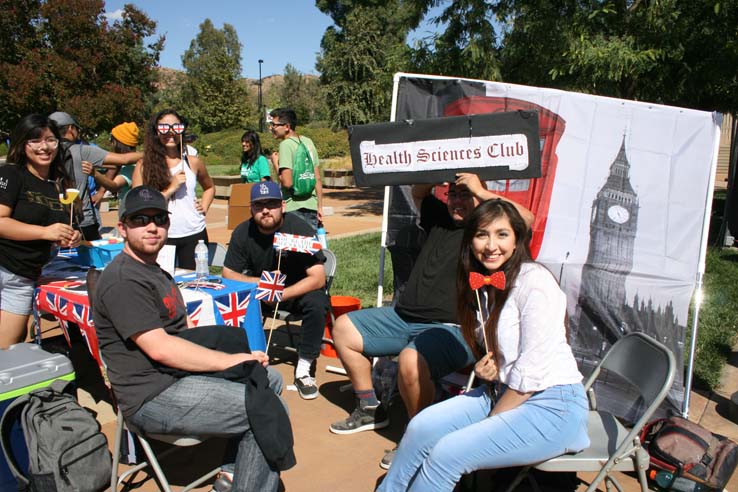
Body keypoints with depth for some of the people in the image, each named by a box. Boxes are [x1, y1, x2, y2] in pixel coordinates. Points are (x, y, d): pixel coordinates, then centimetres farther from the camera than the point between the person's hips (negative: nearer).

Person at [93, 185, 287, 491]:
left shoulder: (153, 270, 18)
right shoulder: (123, 280, -16)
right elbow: (160, 349, -24)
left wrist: (228, 352, 2)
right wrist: (231, 360, -20)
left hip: (178, 373, 10)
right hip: (153, 398, -10)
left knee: (269, 379, 14)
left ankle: (239, 466, 19)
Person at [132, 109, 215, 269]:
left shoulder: (193, 162, 5)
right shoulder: (144, 165, -2)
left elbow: (210, 187, 23)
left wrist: (204, 207, 6)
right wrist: (171, 189, -14)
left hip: (194, 234, 2)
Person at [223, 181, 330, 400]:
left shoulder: (298, 228, -22)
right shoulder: (243, 232, -11)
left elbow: (318, 278, -25)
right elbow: (228, 274, -6)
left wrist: (280, 295, -34)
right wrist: (261, 283, -24)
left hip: (298, 289, -2)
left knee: (317, 303, -33)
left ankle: (304, 369, -17)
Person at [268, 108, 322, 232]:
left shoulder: (286, 144, -11)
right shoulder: (308, 142, 11)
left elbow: (287, 183, -19)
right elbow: (318, 179, 13)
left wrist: (275, 163, -4)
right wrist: (319, 207, 17)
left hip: (294, 209, -7)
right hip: (311, 207, 7)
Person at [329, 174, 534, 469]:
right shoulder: (441, 219, 17)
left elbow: (526, 218, -21)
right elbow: (418, 193, 31)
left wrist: (482, 192, -14)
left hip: (452, 329, -8)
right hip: (403, 317, 9)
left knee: (410, 360, -38)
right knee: (343, 328, 10)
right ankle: (370, 410, 21)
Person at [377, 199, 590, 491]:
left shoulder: (534, 283, -18)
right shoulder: (483, 283, 7)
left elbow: (531, 372, -19)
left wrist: (488, 424, -12)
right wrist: (484, 369, -4)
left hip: (551, 405, -7)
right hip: (503, 391, 7)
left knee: (447, 453, -19)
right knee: (421, 427, -10)